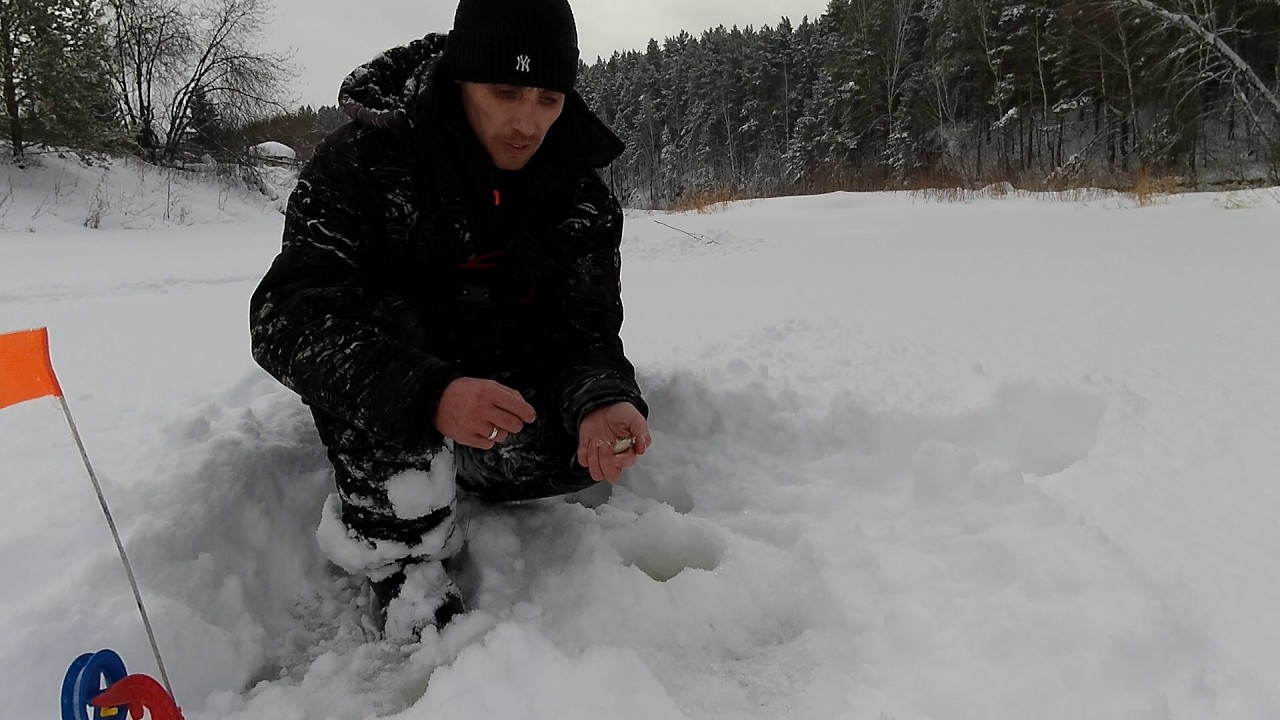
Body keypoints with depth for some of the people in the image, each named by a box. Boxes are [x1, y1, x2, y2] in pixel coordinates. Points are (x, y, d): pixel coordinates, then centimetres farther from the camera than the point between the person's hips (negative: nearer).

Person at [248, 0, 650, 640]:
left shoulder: (581, 192, -12)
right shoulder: (365, 158, -24)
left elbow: (585, 327, -13)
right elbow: (285, 315, -33)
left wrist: (602, 400, -38)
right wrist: (429, 395, -49)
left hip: (497, 385, 3)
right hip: (376, 397, -2)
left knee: (587, 444, -19)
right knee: (378, 321, -33)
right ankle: (405, 571, -22)